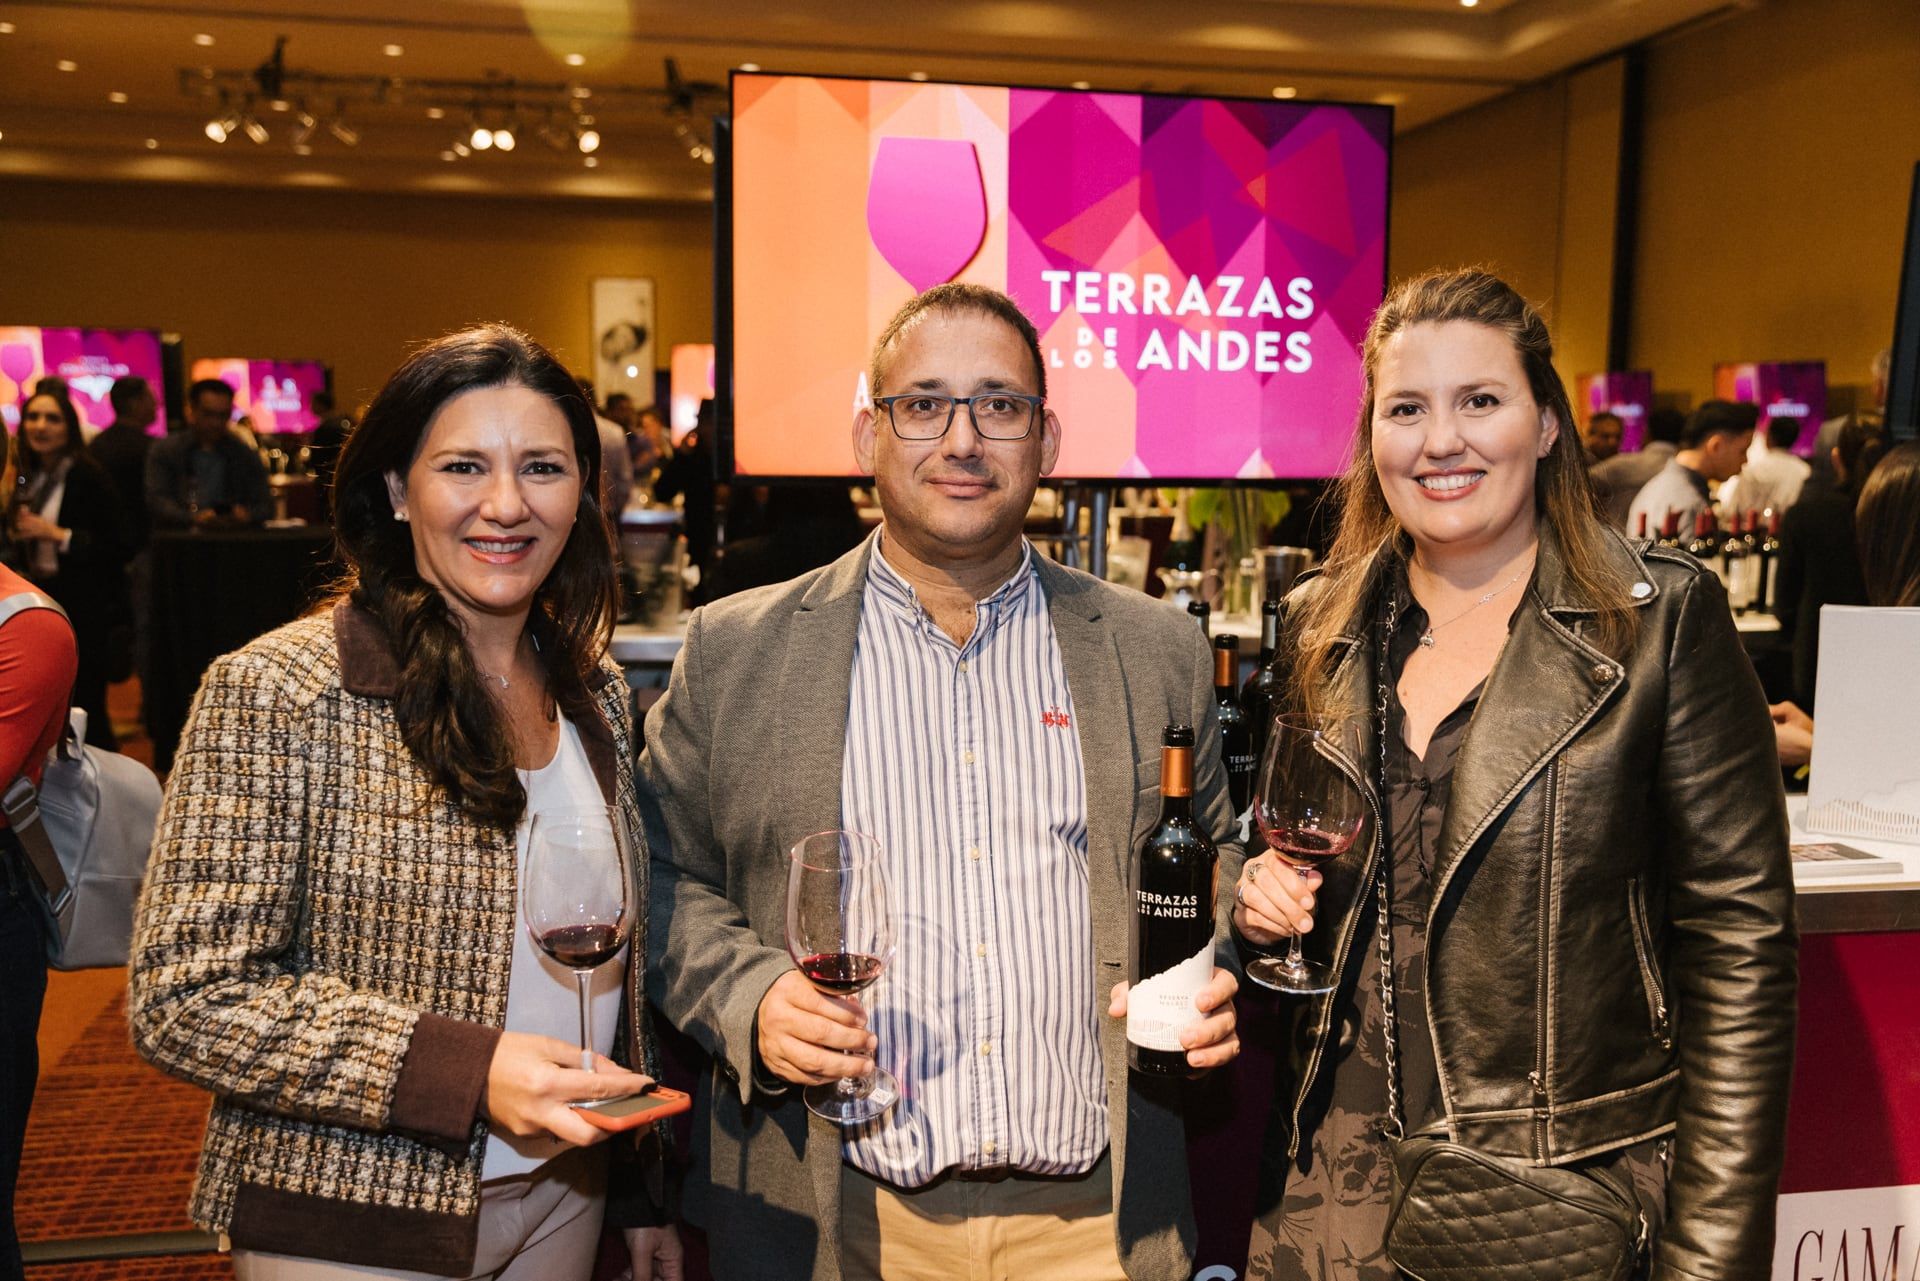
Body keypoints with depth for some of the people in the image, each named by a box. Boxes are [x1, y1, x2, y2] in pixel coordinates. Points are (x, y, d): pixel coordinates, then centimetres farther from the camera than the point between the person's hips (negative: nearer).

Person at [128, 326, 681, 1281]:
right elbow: (185, 997, -17)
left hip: (561, 1197, 5)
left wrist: (641, 1195, 11)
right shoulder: (275, 692, -15)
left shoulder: (597, 693, 2)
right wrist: (467, 1071, -26)